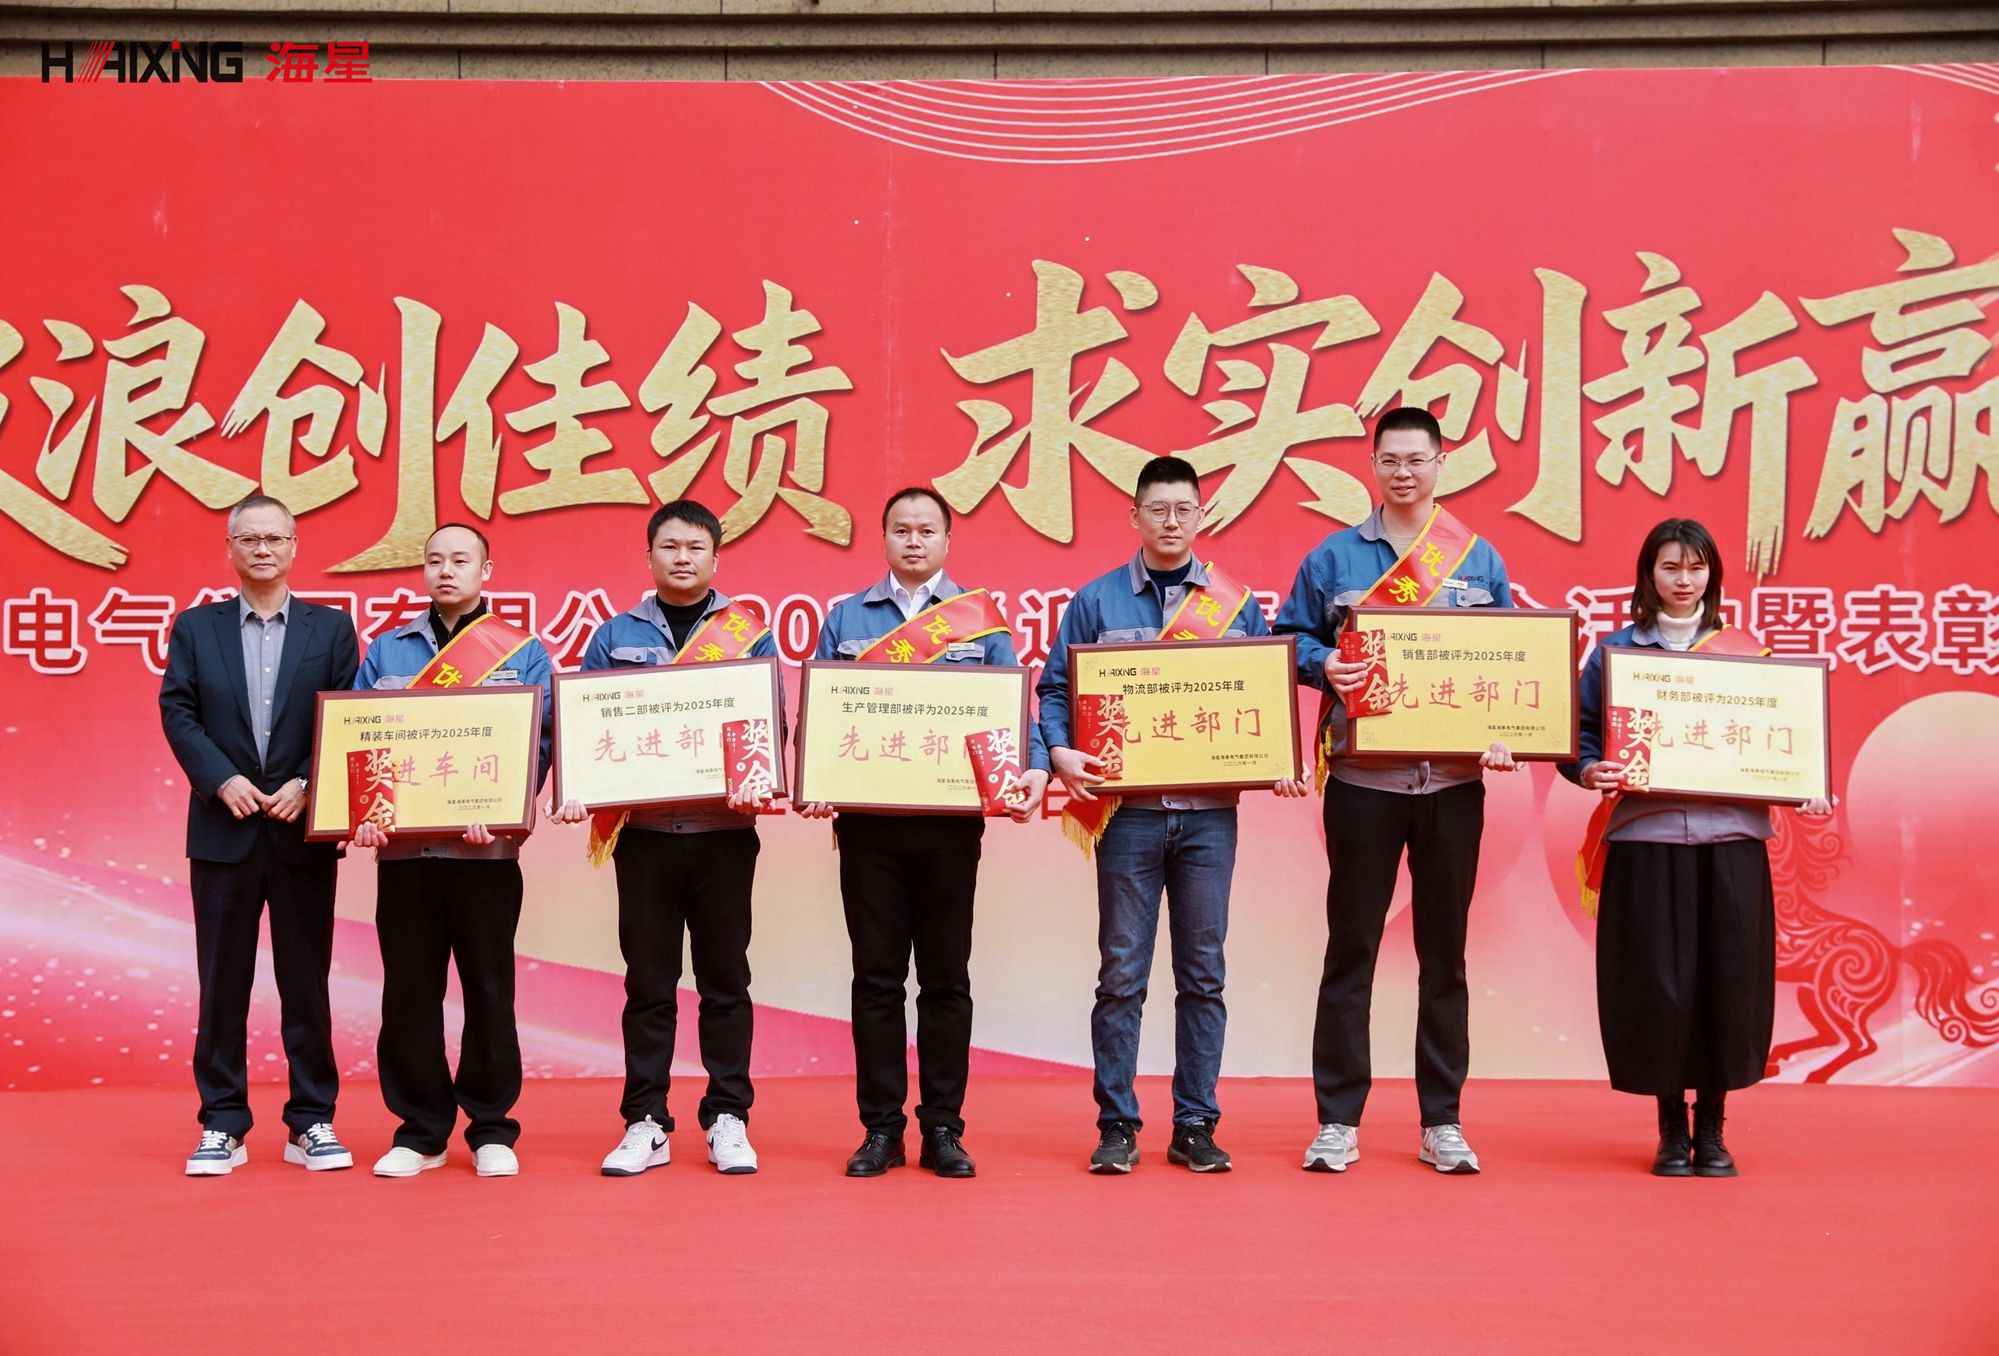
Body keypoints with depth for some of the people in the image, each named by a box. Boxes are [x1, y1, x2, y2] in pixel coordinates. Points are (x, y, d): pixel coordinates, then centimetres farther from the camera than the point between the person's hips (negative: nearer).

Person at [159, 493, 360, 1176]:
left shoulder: (331, 627, 7)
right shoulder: (196, 628, 9)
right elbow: (177, 713, 1)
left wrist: (305, 785, -12)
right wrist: (223, 780, -12)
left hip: (304, 831, 0)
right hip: (223, 830, 1)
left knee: (307, 980, 4)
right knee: (223, 982, 4)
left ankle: (312, 1123, 11)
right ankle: (222, 1126, 11)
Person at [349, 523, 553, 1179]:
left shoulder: (523, 653, 7)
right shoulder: (385, 651, 14)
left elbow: (537, 744, -1)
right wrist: (364, 811, -11)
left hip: (486, 848, -2)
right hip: (401, 847, 2)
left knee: (489, 990, 2)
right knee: (408, 991, 4)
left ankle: (492, 1129, 14)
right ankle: (420, 1130, 15)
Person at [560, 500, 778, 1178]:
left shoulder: (748, 633, 7)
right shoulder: (615, 636, 11)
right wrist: (578, 789, -11)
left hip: (724, 830, -1)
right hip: (643, 831, 1)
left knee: (725, 977, 5)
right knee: (648, 981, 5)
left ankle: (727, 1120, 13)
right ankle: (644, 1123, 11)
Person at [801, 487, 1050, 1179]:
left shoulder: (981, 617, 9)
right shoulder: (846, 618, 11)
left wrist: (1034, 767, -16)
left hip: (951, 820, 0)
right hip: (867, 819, 1)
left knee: (946, 977, 5)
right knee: (877, 977, 4)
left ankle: (943, 1128, 13)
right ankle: (881, 1128, 12)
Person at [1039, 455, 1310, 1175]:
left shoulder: (1236, 604, 9)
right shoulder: (1096, 601, 6)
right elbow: (1055, 688, 4)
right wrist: (1061, 752, -13)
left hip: (1209, 812, 1)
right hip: (1128, 811, -1)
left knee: (1202, 975, 5)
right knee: (1121, 974, 1)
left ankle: (1196, 1127, 14)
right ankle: (1117, 1127, 10)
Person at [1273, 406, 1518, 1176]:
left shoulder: (1480, 560, 8)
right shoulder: (1334, 557, 5)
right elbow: (1292, 638, 7)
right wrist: (1323, 664, -15)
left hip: (1452, 780, 1)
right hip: (1362, 777, -1)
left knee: (1444, 950, 7)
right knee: (1351, 948, 2)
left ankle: (1443, 1122, 16)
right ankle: (1337, 1120, 10)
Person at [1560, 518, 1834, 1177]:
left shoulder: (1743, 650, 12)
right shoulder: (1616, 650, 8)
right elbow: (1582, 733, 4)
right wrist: (1590, 772, -16)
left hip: (1730, 838, 2)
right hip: (1645, 838, -1)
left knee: (1727, 979, 2)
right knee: (1656, 981, -1)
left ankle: (1711, 1127, 17)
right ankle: (1671, 1127, 14)